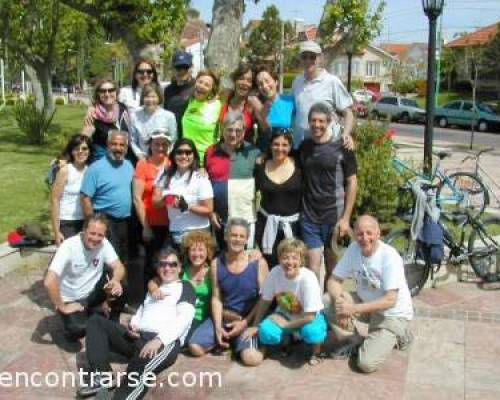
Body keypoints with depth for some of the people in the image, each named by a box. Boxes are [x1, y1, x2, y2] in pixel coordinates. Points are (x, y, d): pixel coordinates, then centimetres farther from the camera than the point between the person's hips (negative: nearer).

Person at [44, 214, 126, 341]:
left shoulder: (103, 243, -12)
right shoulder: (69, 246, -28)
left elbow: (118, 266, -11)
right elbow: (49, 281, -33)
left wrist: (116, 280, -34)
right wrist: (62, 307, -24)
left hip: (92, 293, 5)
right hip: (71, 299, -5)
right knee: (78, 330, -31)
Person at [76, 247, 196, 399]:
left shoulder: (185, 288, 10)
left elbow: (184, 319, -6)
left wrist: (159, 339, -23)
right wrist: (132, 326, 0)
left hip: (166, 341, -7)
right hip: (138, 337, 7)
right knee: (96, 321, -2)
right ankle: (102, 376, -19)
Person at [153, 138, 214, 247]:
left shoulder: (200, 179, -9)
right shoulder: (166, 176, 4)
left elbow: (208, 210, -9)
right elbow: (155, 202, 5)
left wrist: (187, 207, -23)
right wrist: (165, 199, -17)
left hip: (197, 232, -4)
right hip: (174, 232, 4)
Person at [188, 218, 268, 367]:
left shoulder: (258, 263, -7)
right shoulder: (216, 264, 2)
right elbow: (216, 298, 4)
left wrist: (245, 322, -12)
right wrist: (218, 327, -8)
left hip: (249, 319, -3)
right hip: (224, 317, 3)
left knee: (251, 358, -26)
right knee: (195, 348, -14)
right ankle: (229, 340, 12)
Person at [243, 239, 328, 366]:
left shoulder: (308, 278, -29)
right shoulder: (275, 273, -21)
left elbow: (309, 317, -24)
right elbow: (265, 301, -5)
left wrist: (285, 325, -17)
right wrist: (255, 326, -3)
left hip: (311, 317, -3)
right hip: (285, 314, 3)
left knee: (311, 332, -36)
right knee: (266, 331, -25)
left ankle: (316, 352, 0)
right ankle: (287, 338, 11)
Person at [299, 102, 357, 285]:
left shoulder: (341, 147, -5)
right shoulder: (304, 146, 6)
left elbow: (352, 183, -3)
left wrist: (346, 218, -8)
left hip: (334, 216, -2)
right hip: (309, 217, 2)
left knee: (332, 267, 9)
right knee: (313, 266, 1)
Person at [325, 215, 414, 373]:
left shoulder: (390, 256, -26)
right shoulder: (353, 249, -11)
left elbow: (390, 300, -29)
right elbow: (334, 280, -7)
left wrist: (354, 308, -34)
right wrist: (339, 300, -29)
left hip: (392, 314, -5)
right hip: (366, 303, 6)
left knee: (367, 363, -17)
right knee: (328, 300, -16)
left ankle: (396, 335, 9)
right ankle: (354, 341, 4)